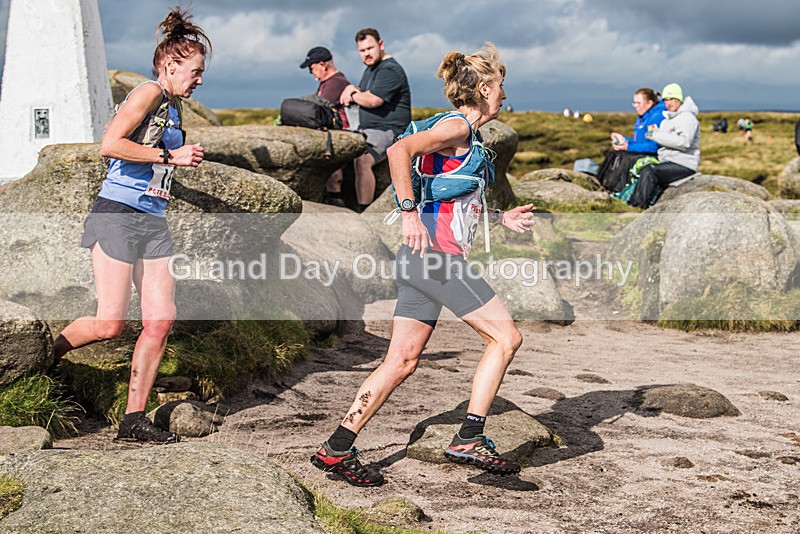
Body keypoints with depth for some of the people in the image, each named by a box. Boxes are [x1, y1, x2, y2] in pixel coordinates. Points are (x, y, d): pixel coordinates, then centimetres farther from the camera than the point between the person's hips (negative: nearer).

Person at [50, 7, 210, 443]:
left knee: (161, 321, 0)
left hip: (153, 222, 9)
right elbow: (109, 145, -19)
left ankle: (134, 419, 7)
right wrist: (170, 156, -15)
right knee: (110, 325, -10)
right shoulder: (149, 93, -6)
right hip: (117, 215, -9)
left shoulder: (171, 109, 20)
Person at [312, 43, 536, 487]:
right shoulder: (457, 127, -8)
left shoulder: (469, 137, 22)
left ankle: (336, 449, 11)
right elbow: (400, 149, -23)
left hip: (422, 259, 10)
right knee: (505, 336, -2)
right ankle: (469, 439, 0)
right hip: (434, 253, -10)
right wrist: (409, 214, -26)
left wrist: (501, 218, 28)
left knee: (401, 362, 8)